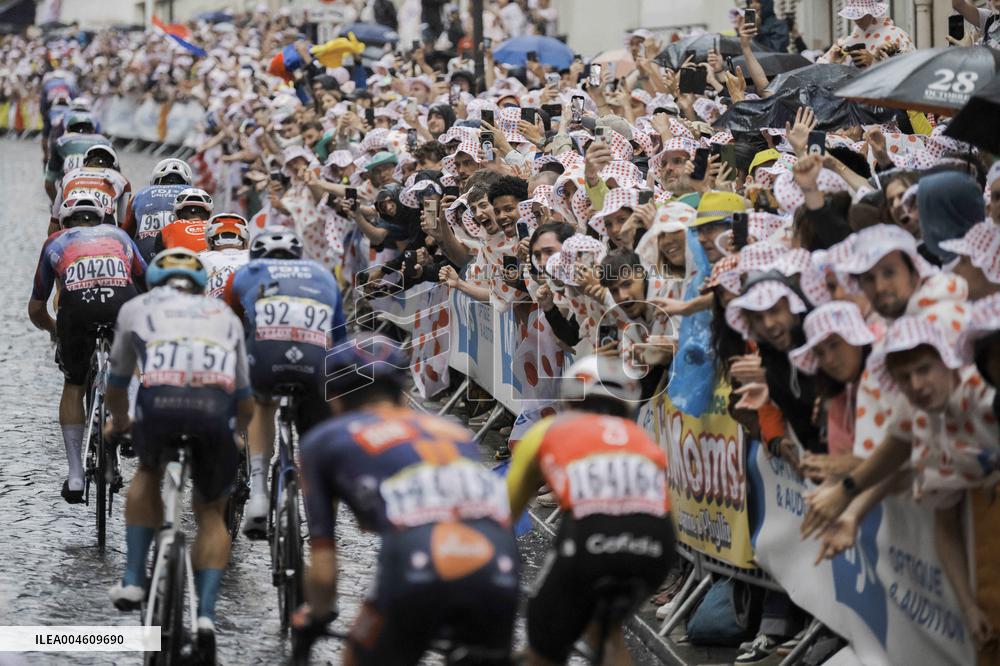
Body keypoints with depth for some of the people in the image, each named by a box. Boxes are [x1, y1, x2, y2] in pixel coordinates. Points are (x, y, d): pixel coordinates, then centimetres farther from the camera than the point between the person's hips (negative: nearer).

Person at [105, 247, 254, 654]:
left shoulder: (137, 308, 32)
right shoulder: (225, 315, 35)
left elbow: (117, 384, 43)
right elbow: (245, 401, 38)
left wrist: (118, 422, 63)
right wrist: (234, 432, 59)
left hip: (160, 400, -1)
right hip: (216, 406, 1)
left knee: (148, 473, 32)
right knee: (211, 514, 20)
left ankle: (133, 579, 20)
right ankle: (206, 612, 1)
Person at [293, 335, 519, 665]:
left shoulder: (325, 439, 23)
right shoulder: (456, 433, 33)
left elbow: (323, 570, 21)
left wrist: (313, 618, 42)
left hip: (416, 576, -3)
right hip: (498, 574, 3)